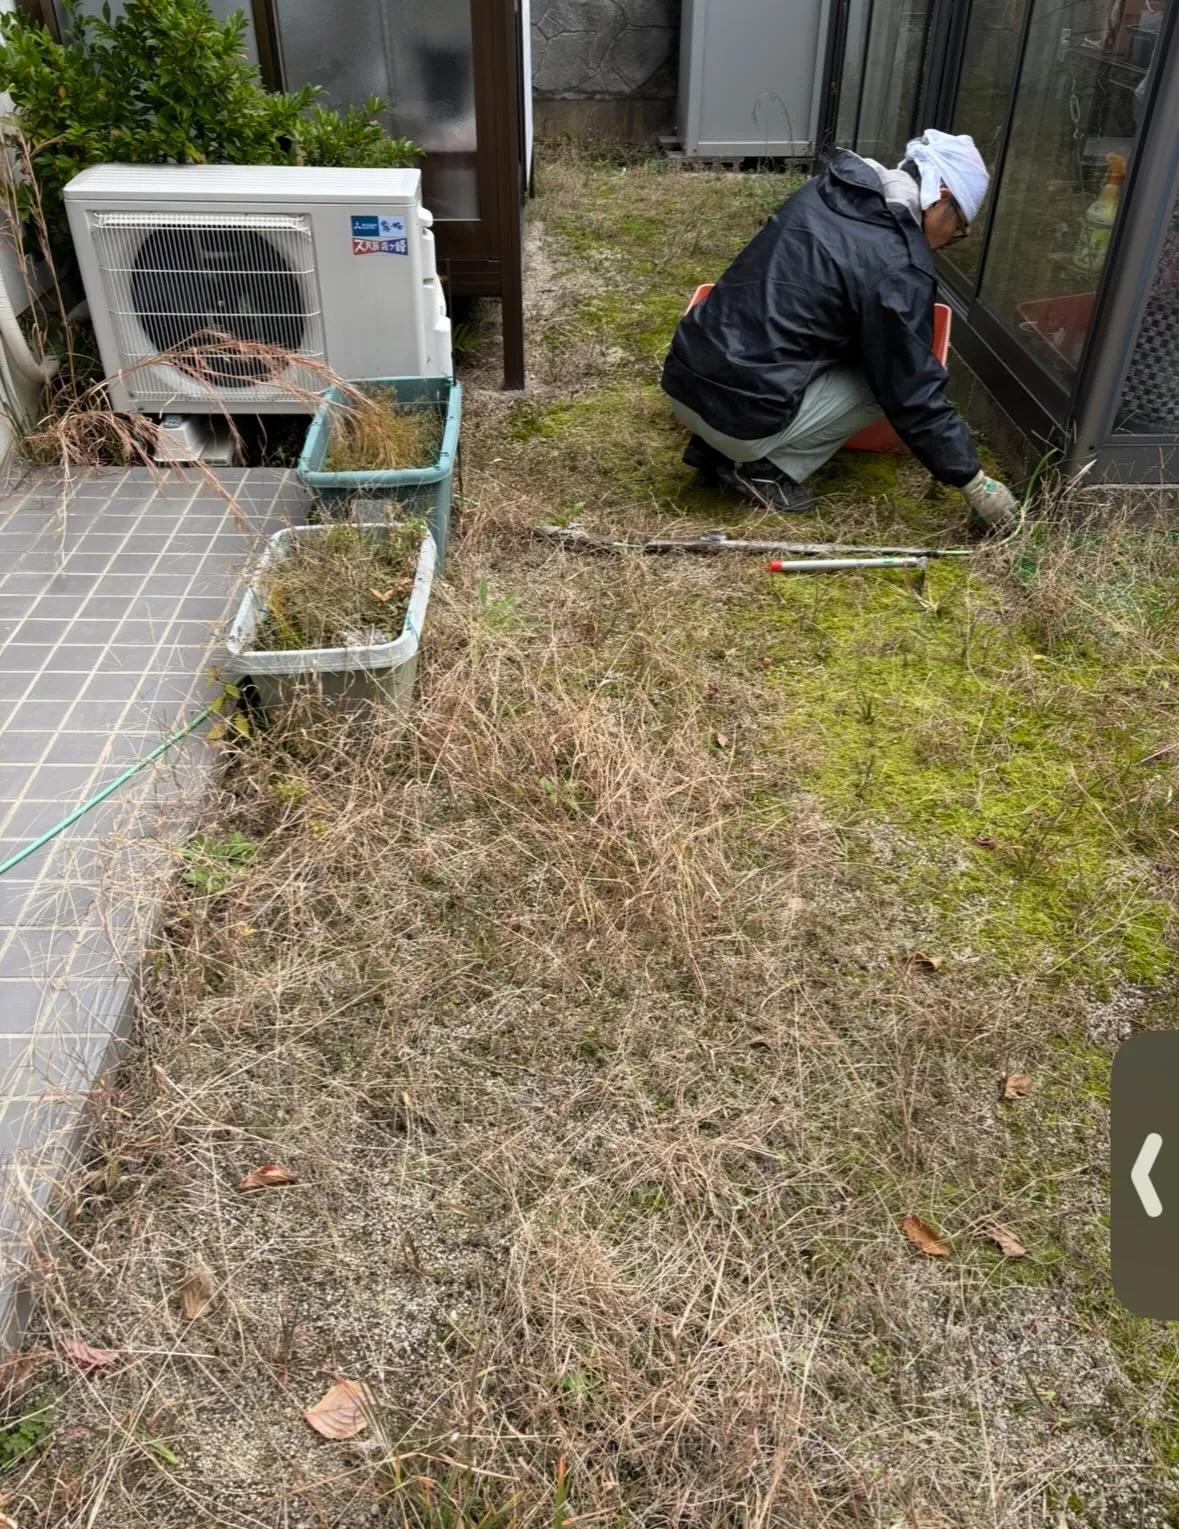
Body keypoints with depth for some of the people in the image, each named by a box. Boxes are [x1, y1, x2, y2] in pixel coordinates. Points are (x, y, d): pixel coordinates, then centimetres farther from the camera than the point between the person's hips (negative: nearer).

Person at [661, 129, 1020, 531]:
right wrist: (974, 483, 2)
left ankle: (713, 448, 18)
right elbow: (913, 393, -7)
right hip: (740, 416, -7)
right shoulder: (896, 266, -10)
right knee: (885, 380, 9)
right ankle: (767, 469, 3)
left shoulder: (822, 192, 13)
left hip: (683, 381, 8)